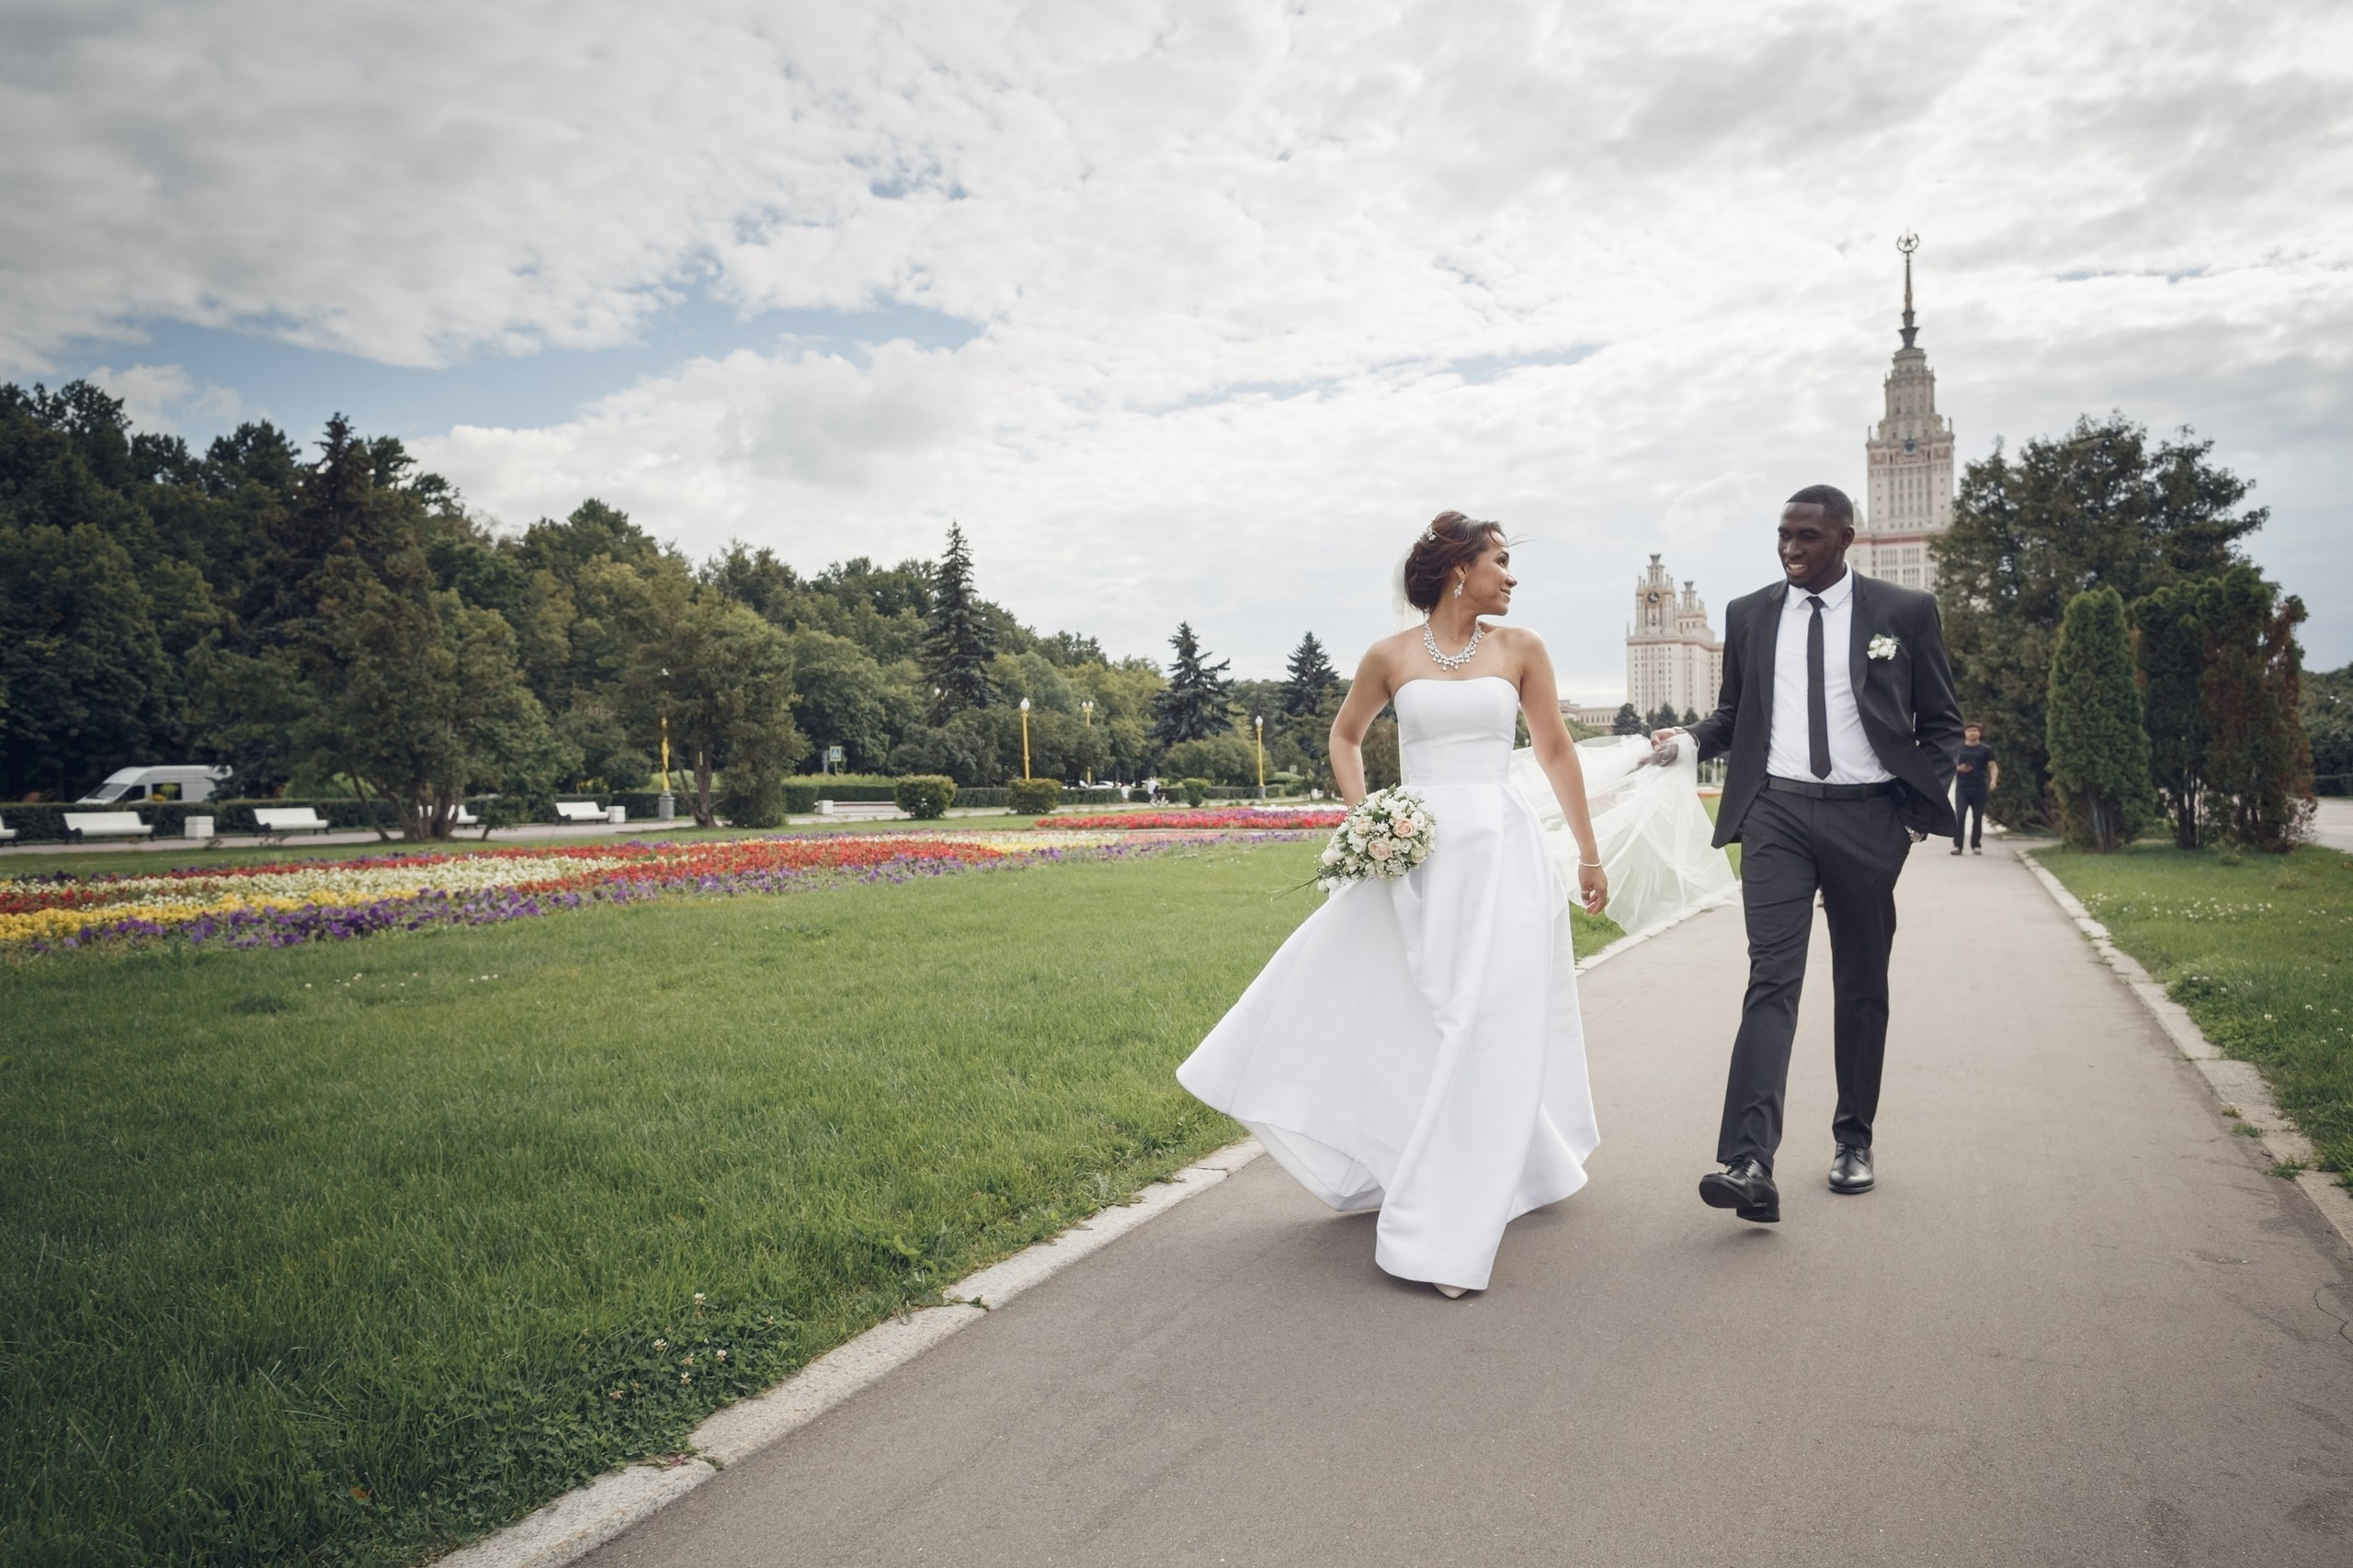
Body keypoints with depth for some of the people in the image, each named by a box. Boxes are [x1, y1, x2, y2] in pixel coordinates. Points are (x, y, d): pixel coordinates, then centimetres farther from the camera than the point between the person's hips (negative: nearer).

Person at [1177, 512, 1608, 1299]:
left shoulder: (1520, 649, 5)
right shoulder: (1390, 656, 4)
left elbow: (1557, 751, 11)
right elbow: (1345, 737, 18)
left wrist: (1589, 854, 12)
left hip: (1501, 854, 0)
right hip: (1414, 856, 1)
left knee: (1485, 1033, -5)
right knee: (1357, 1008, 2)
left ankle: (1451, 1232, 4)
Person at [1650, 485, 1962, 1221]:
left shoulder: (1905, 612, 4)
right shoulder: (1748, 614, 9)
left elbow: (1941, 723, 9)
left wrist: (1919, 811, -2)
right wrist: (1690, 738, -3)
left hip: (1866, 817, 0)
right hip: (1776, 813, 0)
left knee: (1861, 988, 11)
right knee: (1771, 980, -12)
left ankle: (1854, 1139, 28)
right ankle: (1749, 1164, -20)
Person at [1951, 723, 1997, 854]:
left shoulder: (1986, 750, 7)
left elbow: (1993, 766, 1)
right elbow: (1950, 764, 14)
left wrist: (1993, 780, -16)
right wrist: (1958, 768, -9)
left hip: (1980, 788, 0)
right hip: (1962, 787, 0)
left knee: (1978, 818, 3)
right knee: (1959, 816, -9)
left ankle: (1976, 845, 11)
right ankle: (1957, 845, -9)